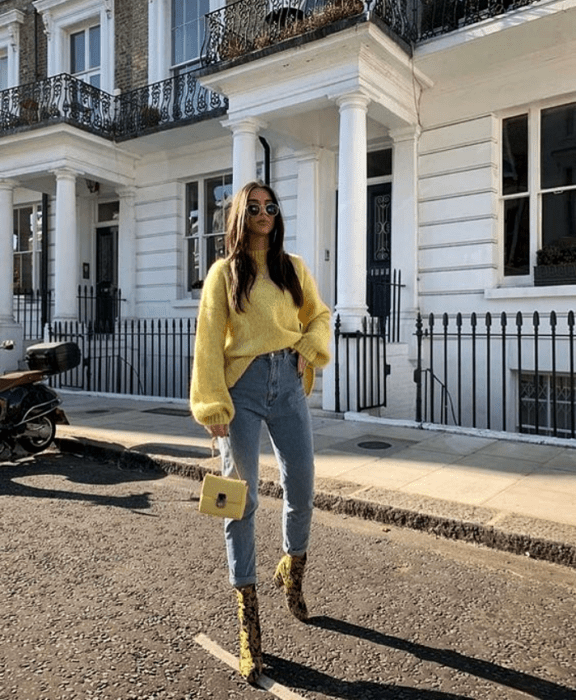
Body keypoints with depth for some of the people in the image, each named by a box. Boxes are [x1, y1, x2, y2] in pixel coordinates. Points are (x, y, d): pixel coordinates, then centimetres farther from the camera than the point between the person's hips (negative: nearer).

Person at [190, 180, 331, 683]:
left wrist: (309, 349, 0)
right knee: (241, 498, 0)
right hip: (243, 386, -3)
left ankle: (292, 572, 37)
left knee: (302, 489, 7)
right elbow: (209, 341, -4)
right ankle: (248, 619, 13)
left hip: (288, 383, 3)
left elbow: (319, 315, 21)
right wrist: (213, 406, -11)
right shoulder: (224, 272, 1)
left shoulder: (293, 267, 11)